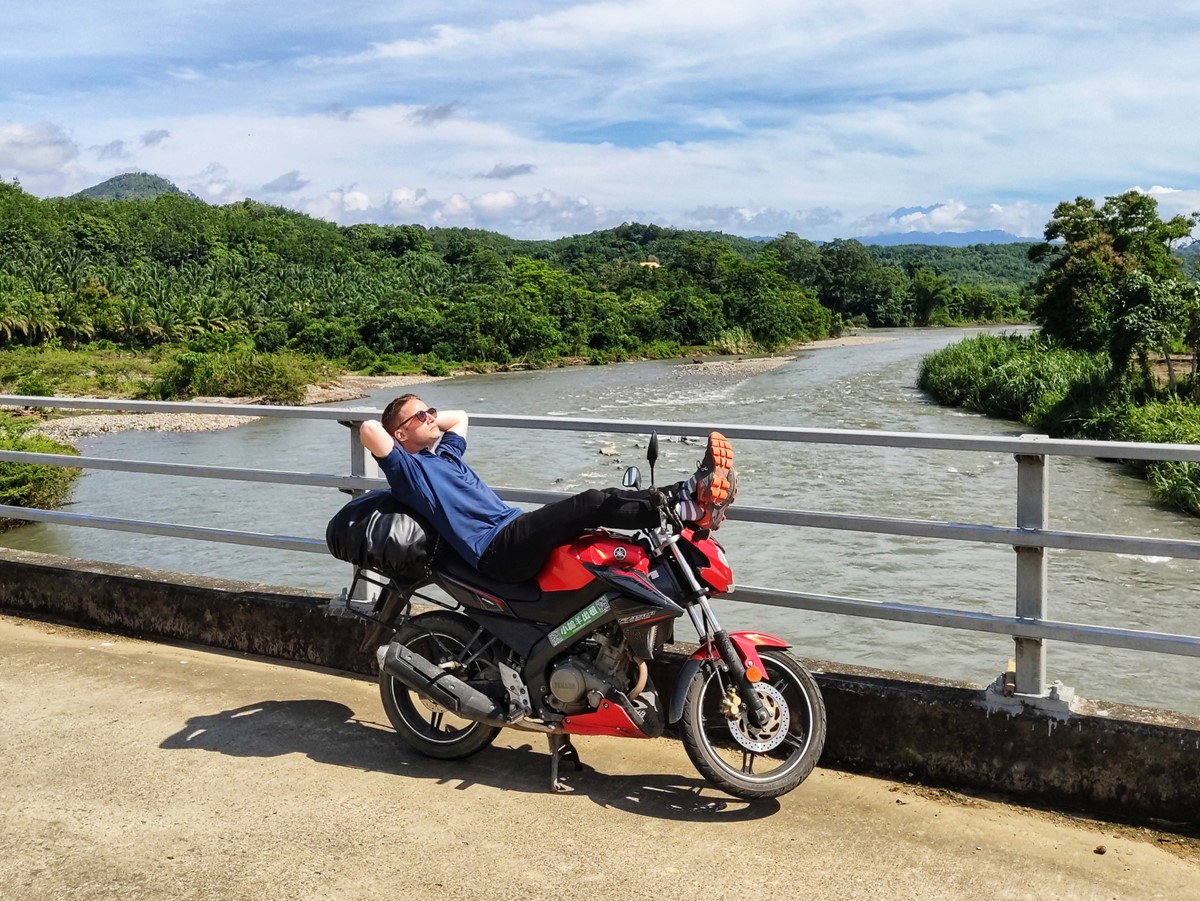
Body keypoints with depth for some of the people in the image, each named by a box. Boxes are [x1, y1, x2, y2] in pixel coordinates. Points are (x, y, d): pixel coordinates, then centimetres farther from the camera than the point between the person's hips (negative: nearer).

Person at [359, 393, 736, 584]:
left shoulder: (445, 451, 27)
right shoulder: (406, 467, 2)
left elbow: (460, 416, 47)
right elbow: (369, 429, -16)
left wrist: (427, 420, 32)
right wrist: (397, 425, 5)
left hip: (518, 529, 10)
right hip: (497, 548, -10)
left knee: (605, 499, -8)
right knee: (591, 504, -24)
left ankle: (688, 494, -19)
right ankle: (690, 508, -30)